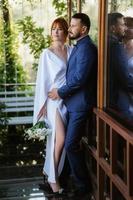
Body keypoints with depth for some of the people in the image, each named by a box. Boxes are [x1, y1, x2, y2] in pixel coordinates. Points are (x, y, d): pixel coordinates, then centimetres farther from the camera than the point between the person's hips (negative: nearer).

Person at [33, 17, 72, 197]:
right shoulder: (47, 53, -4)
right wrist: (43, 104, -7)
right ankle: (53, 178, 2)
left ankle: (49, 169, 28)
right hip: (53, 99, -4)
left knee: (56, 137, 11)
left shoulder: (71, 50, 6)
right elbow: (42, 79, -5)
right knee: (60, 138, -11)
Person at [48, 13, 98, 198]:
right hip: (73, 102, 10)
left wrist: (60, 92, -12)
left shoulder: (86, 48, -17)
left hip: (80, 104, -10)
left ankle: (83, 184, 7)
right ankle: (75, 176, 29)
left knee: (71, 145, -6)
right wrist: (63, 92, 10)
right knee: (72, 142, 15)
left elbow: (79, 78, -23)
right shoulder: (79, 46, 15)